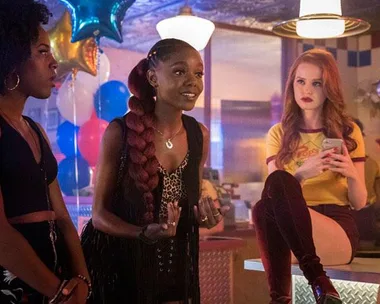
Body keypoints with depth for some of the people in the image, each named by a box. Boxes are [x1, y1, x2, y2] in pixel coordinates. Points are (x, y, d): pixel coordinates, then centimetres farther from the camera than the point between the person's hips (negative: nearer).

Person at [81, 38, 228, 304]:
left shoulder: (199, 135, -4)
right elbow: (100, 213, -12)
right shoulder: (120, 132, -17)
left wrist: (204, 216, -12)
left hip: (175, 262, 4)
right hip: (119, 261, -4)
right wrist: (144, 233, -28)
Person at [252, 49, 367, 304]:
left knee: (278, 184, -32)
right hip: (289, 233, 2)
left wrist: (351, 175, -12)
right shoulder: (279, 134, 14)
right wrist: (301, 173, -19)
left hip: (338, 229, -2)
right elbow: (275, 188, 2)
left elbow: (359, 202, 10)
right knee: (264, 208, -35)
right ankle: (318, 281, -32)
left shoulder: (348, 132, 10)